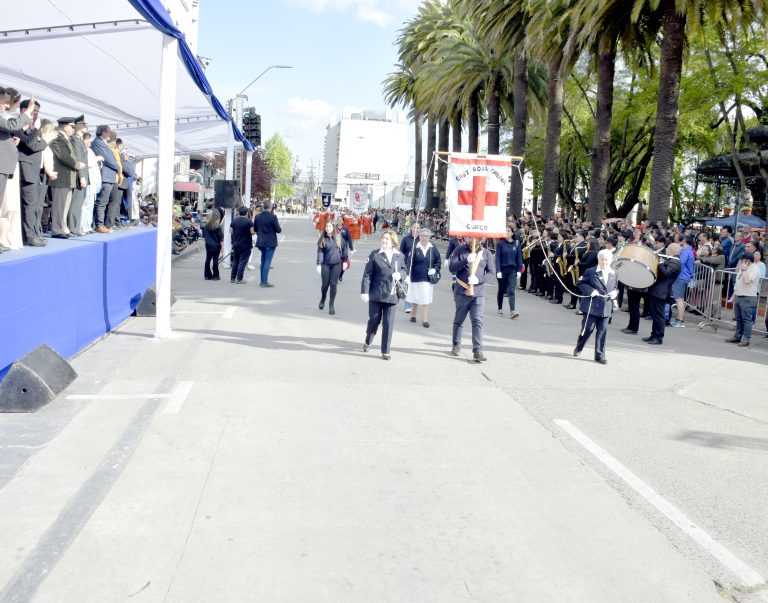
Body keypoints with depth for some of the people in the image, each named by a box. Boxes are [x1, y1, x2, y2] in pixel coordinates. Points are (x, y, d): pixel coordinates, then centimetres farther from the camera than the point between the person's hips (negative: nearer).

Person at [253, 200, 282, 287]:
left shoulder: (258, 216, 2)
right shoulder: (273, 217, -15)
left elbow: (255, 229, 9)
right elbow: (278, 230, -13)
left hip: (261, 242, 6)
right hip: (270, 242, -6)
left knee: (263, 261, 16)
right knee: (267, 262, -4)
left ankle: (262, 281, 19)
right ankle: (265, 281, -6)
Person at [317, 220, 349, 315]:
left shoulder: (339, 237, 0)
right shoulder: (323, 239, -1)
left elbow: (344, 248, 9)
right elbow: (320, 252, -4)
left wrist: (345, 260, 7)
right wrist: (319, 264, -12)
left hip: (336, 264, 0)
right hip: (325, 264, 0)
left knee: (333, 284, -1)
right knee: (325, 284, 5)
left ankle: (331, 305, 9)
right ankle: (322, 300, 35)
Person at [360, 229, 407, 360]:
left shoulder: (399, 256, 4)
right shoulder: (374, 255, -3)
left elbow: (404, 270, 16)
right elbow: (367, 274, -5)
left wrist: (400, 274, -8)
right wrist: (364, 292, -10)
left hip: (391, 295, 2)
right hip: (376, 294, -1)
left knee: (388, 323, 2)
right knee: (374, 320, 11)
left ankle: (385, 351, 12)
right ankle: (368, 342, 39)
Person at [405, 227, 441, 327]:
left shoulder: (433, 249, -1)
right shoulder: (415, 248, -7)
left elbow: (438, 262, 7)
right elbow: (409, 262, -9)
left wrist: (435, 269, -11)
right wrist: (408, 275, -16)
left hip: (428, 278, 1)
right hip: (415, 277, -1)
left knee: (426, 300, 0)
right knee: (415, 299, 15)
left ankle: (425, 320, 5)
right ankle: (413, 315, 35)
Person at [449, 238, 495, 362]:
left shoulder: (486, 253, 6)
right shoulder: (460, 250, 3)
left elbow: (491, 273, 2)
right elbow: (452, 268, -6)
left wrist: (478, 279, -16)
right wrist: (466, 260, -21)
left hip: (479, 293, 0)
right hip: (462, 292, 0)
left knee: (478, 322, -8)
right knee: (459, 320, 13)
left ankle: (477, 350, -10)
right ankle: (456, 345, 30)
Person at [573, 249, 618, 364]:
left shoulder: (613, 274, 8)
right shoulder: (590, 271, -5)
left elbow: (616, 287, 19)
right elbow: (581, 283, -4)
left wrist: (615, 292, -4)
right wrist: (590, 290, -19)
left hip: (606, 308, 4)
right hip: (591, 306, -4)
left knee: (602, 331, 3)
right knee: (587, 329, 3)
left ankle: (600, 355, 9)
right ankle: (579, 347, 28)